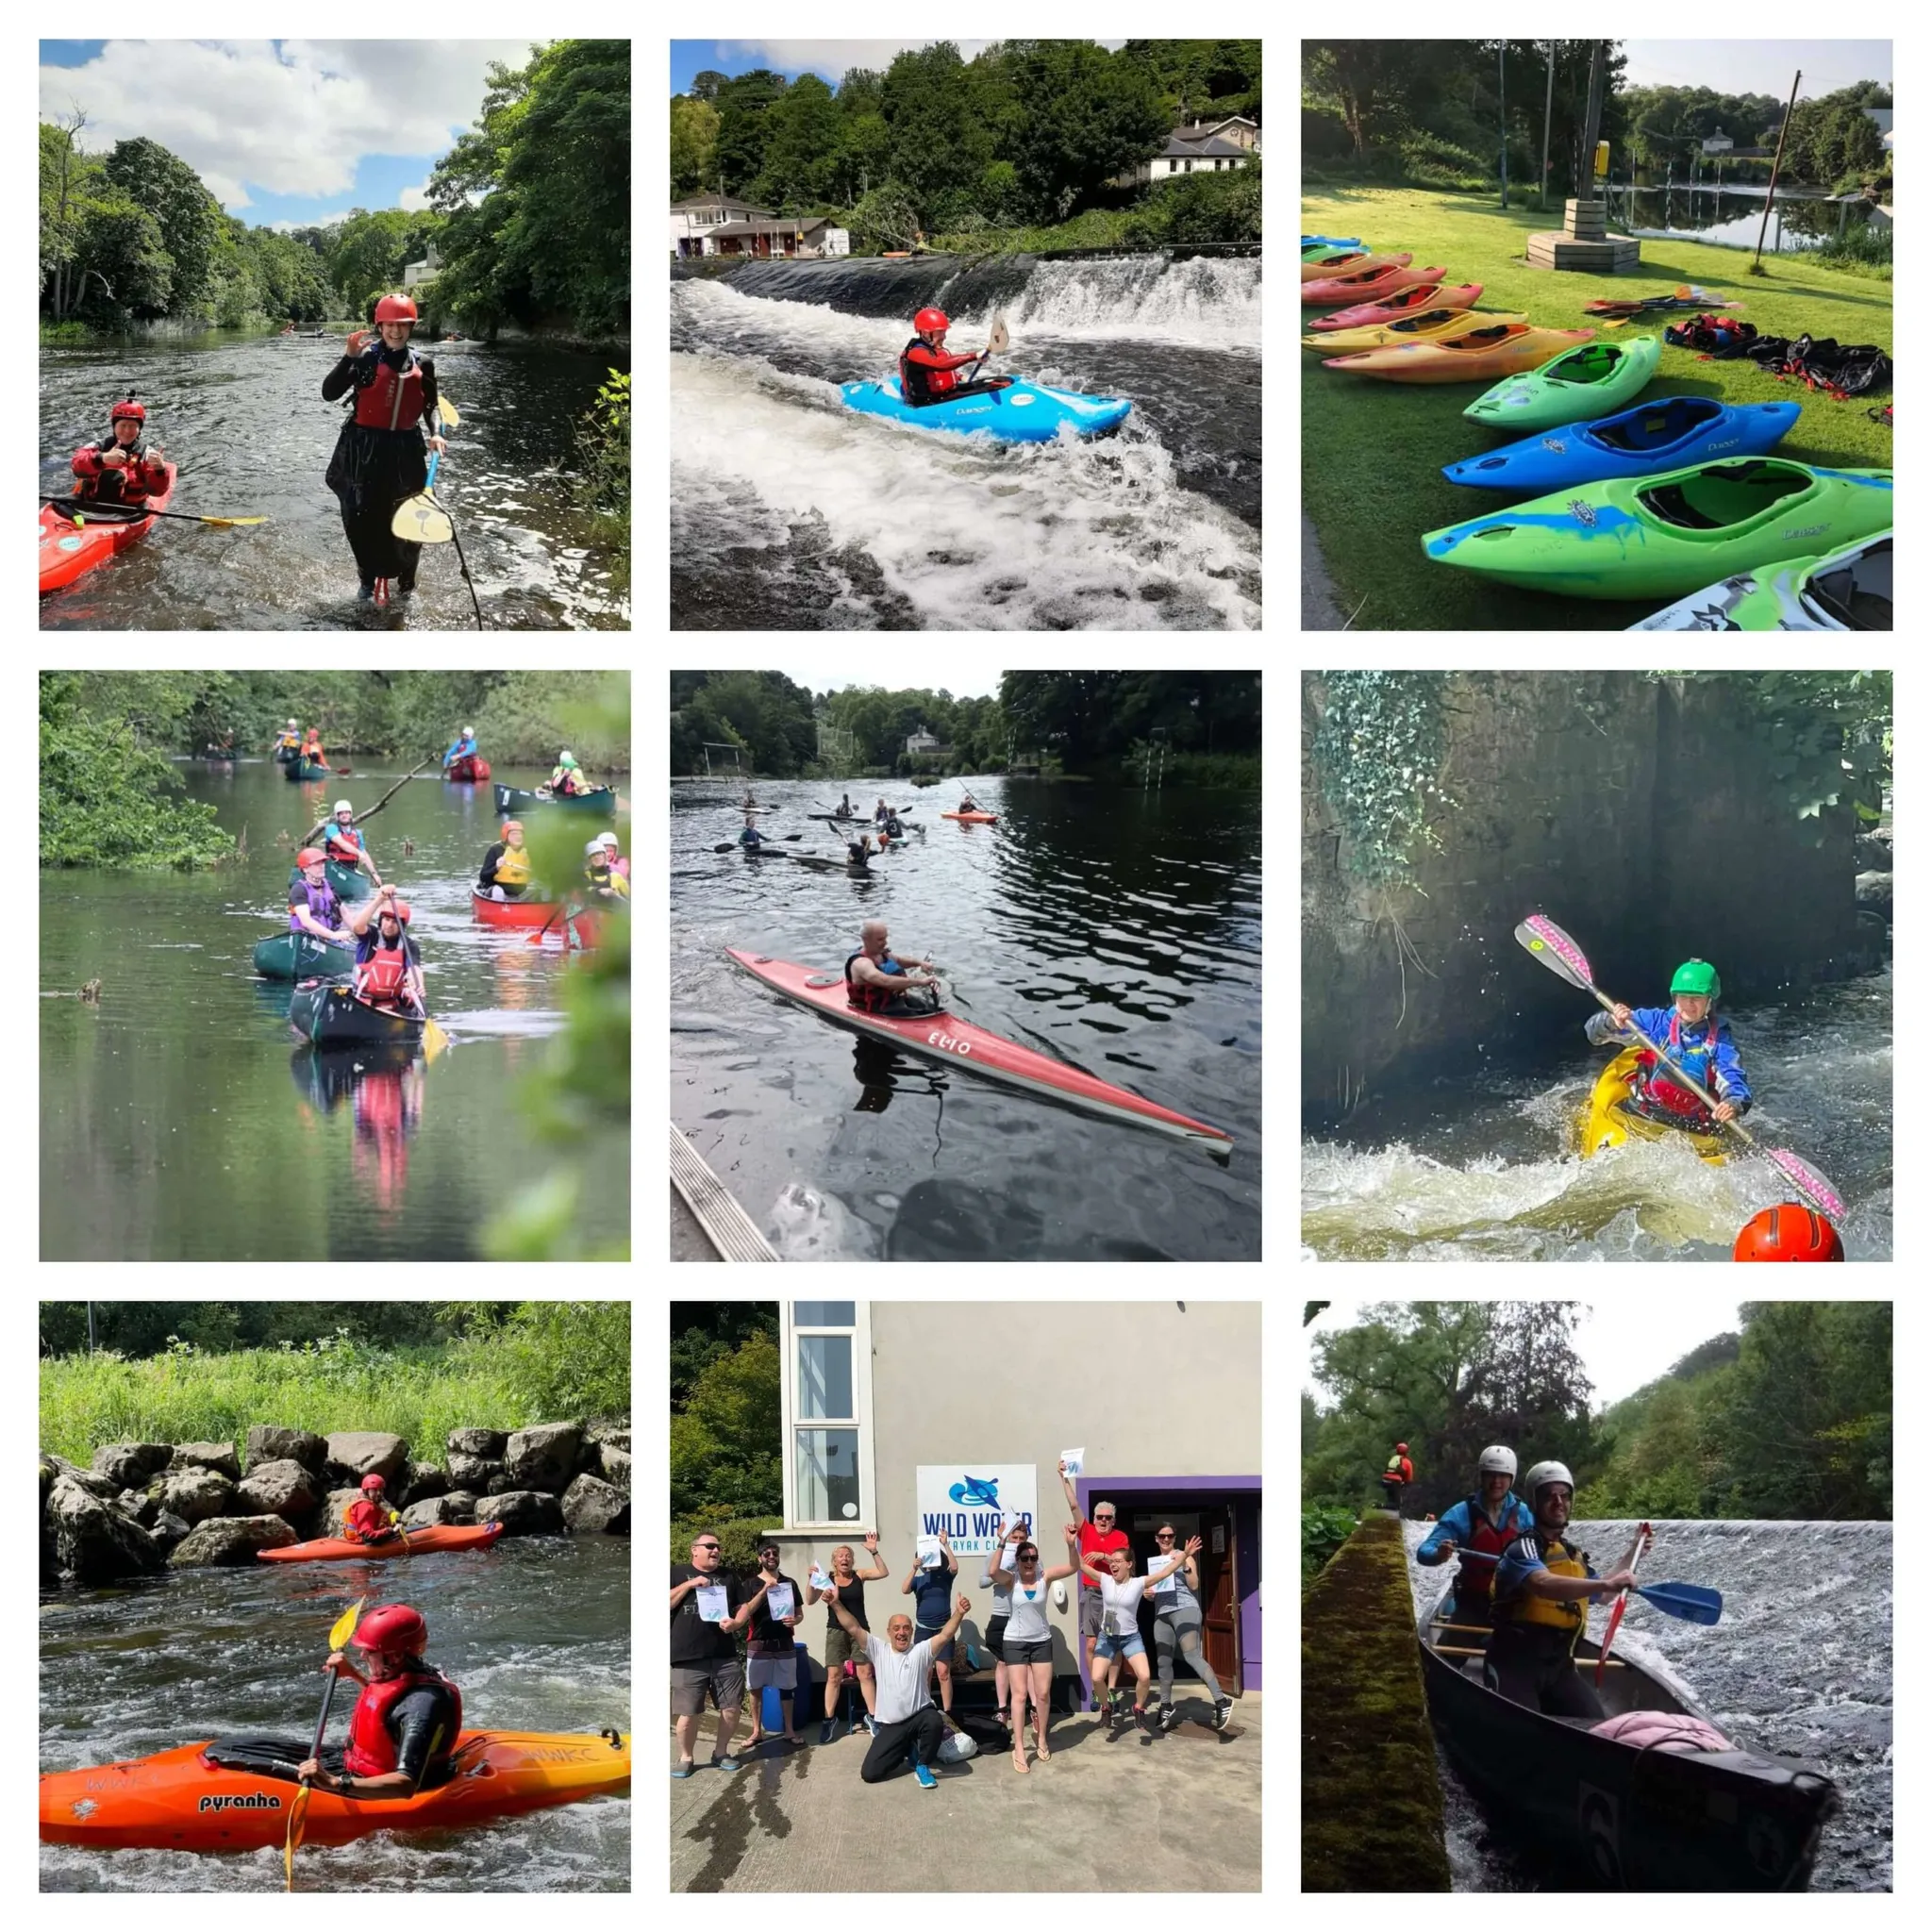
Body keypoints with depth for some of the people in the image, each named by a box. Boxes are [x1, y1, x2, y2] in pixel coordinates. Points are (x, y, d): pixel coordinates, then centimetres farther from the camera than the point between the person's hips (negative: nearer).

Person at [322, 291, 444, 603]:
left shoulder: (422, 365, 3)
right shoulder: (366, 359, -8)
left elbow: (430, 406, 16)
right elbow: (329, 393, -17)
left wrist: (435, 434, -3)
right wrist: (349, 357, -26)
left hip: (405, 449, 3)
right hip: (363, 449, -3)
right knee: (362, 518, 1)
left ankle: (406, 582, 26)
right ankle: (367, 579, 22)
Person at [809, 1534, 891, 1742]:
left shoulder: (859, 1576, 3)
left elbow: (883, 1573, -7)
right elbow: (811, 1600, -8)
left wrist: (874, 1552, -17)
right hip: (836, 1631, -1)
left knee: (866, 1673, 2)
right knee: (834, 1676, 0)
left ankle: (872, 1716, 9)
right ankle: (829, 1719, 6)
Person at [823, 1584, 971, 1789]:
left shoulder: (921, 1651, -2)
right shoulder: (879, 1650, 3)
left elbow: (945, 1635, -16)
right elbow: (853, 1628, -4)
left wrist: (958, 1613, -33)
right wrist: (836, 1604, -16)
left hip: (919, 1716, -2)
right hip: (889, 1725, 2)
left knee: (934, 1722, -39)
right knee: (870, 1773, -8)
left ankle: (922, 1766, -9)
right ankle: (906, 1750, 24)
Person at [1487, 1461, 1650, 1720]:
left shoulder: (1573, 1555, 17)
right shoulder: (1523, 1548, -11)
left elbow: (1600, 1593, 38)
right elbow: (1544, 1584, -34)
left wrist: (1631, 1555, 34)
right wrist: (1606, 1583, -42)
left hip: (1559, 1665, 7)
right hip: (1515, 1663, -7)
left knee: (1596, 1727, -12)